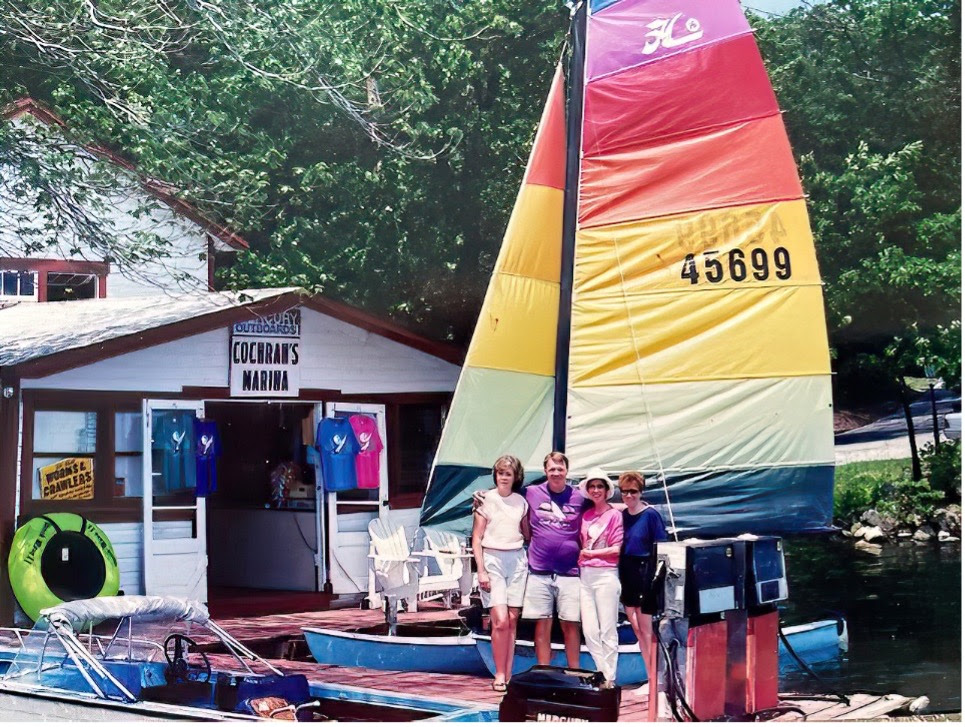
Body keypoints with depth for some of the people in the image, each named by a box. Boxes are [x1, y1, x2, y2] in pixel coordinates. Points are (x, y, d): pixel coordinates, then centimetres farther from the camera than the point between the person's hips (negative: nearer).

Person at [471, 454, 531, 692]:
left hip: (517, 559, 3)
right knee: (500, 620, -11)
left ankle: (508, 674, 8)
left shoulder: (521, 502, 10)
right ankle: (500, 675, -1)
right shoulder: (486, 499, 0)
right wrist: (481, 570, -6)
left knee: (512, 620, 2)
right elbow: (476, 539, 0)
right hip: (493, 559, -3)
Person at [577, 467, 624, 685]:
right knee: (589, 630, 3)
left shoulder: (614, 514, -2)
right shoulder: (586, 515, 13)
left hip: (605, 575, -5)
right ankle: (603, 673, 12)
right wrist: (580, 556, 0)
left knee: (607, 630, -4)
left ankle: (610, 678, 1)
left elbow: (616, 550, -6)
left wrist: (589, 553, -3)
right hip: (585, 575, 6)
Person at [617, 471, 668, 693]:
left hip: (646, 574, -6)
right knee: (636, 628, 10)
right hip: (627, 574, 6)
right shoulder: (621, 515, 6)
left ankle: (654, 679, 3)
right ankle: (651, 676, 18)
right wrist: (619, 577, 3)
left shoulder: (651, 514, -9)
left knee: (646, 629, -3)